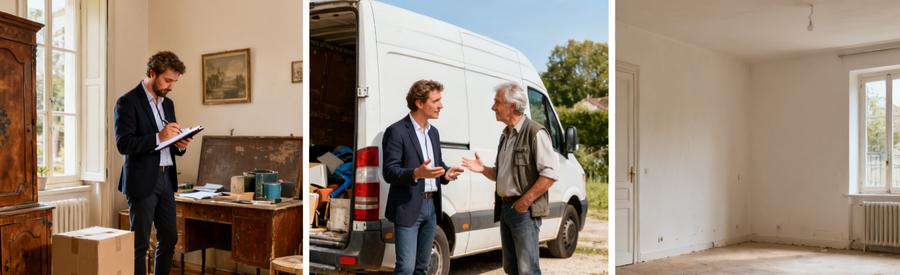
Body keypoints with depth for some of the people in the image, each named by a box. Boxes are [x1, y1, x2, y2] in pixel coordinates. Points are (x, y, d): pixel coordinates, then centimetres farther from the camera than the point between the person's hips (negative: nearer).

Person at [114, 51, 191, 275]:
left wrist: (180, 145, -1)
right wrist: (158, 137, -24)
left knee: (169, 238, 11)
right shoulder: (128, 102, -8)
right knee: (140, 243, 0)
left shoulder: (168, 103, 15)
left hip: (166, 179, 7)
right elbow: (123, 144, -16)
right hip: (142, 181, -7)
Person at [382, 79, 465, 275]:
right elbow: (389, 172, -16)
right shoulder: (397, 131, -11)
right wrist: (416, 173, -33)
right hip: (408, 207, -8)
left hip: (431, 206, 8)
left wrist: (445, 173, -2)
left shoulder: (433, 132, 14)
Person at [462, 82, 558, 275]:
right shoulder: (506, 135, 15)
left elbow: (550, 174, -18)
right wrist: (483, 170, 3)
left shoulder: (534, 133, -12)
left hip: (525, 210, -8)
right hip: (505, 208, 9)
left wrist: (524, 201, -19)